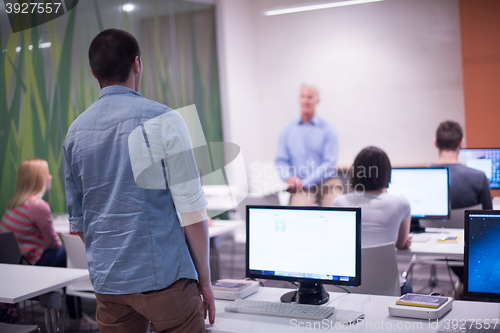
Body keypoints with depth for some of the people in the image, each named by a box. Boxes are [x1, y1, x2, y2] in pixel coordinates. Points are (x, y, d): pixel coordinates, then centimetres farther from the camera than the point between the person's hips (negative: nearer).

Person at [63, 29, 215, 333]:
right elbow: (191, 209, -11)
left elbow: (78, 220, 14)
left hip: (107, 282, 6)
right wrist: (205, 278, -3)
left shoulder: (75, 133, 7)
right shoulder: (162, 120, -9)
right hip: (162, 276, -5)